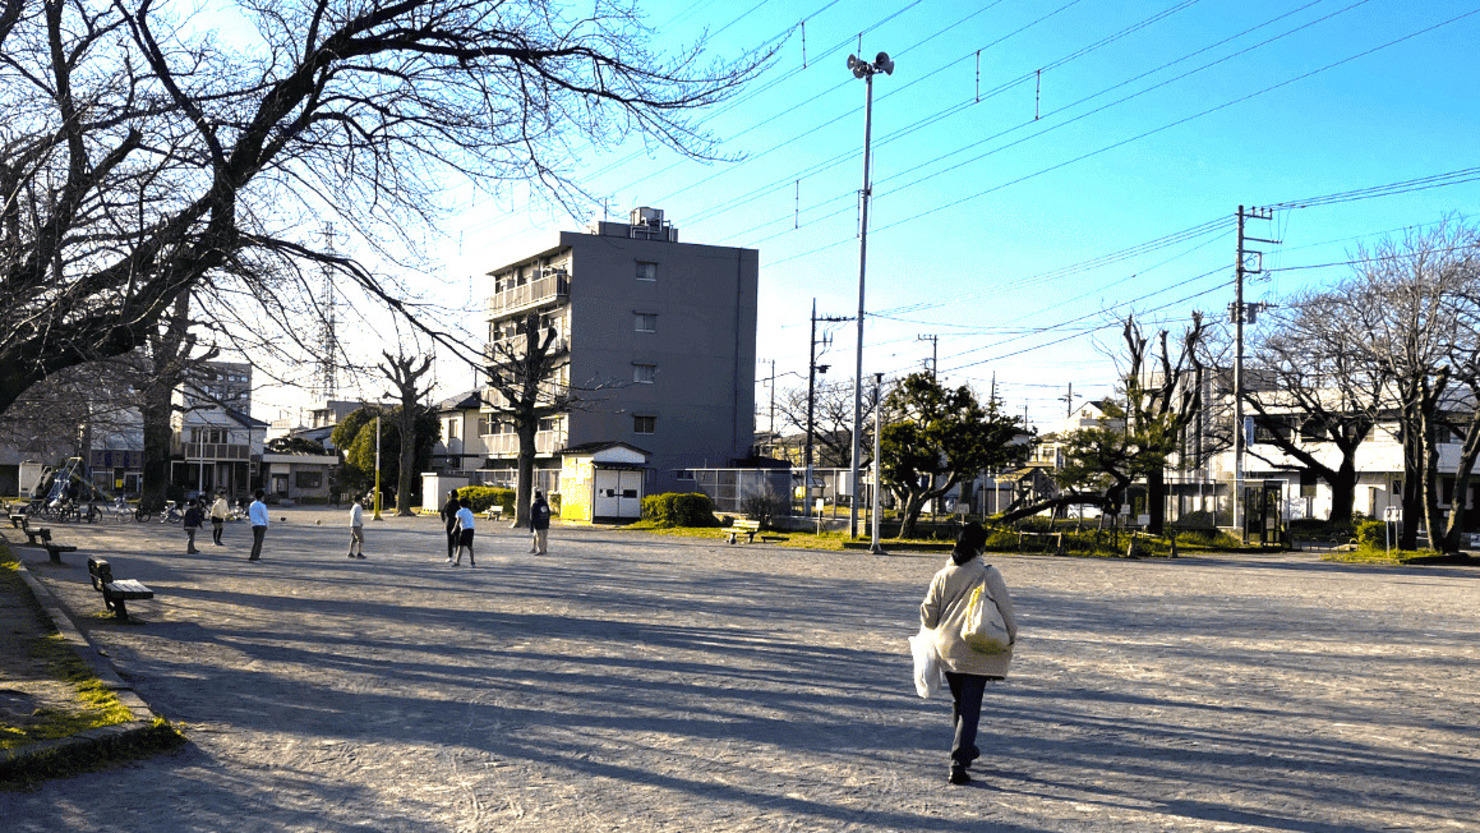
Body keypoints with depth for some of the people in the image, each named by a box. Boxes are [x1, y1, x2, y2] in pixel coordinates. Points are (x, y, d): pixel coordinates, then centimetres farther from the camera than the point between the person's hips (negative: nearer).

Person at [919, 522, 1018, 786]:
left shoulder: (943, 575, 3)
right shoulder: (989, 574, -8)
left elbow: (928, 611, 8)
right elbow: (1004, 608, -8)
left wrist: (935, 632, 28)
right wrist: (1011, 637, 7)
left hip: (947, 647, 4)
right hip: (977, 650, -4)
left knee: (959, 702, 22)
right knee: (970, 707, -3)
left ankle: (965, 749, 39)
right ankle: (958, 764, -12)